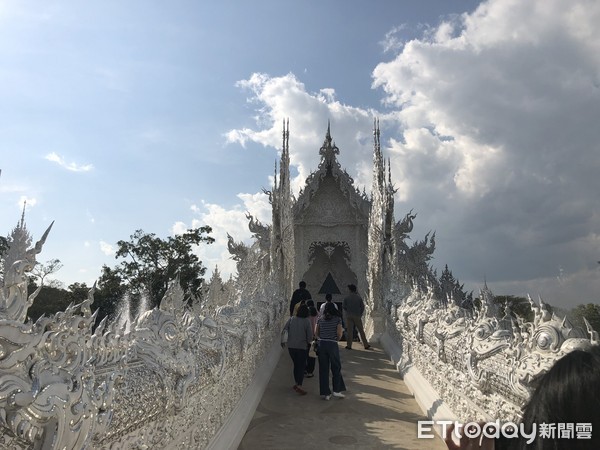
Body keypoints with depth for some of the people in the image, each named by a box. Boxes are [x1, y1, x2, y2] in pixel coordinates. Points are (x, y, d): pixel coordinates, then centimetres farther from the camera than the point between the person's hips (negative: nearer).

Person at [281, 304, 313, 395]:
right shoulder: (307, 321, -11)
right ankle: (299, 386, -7)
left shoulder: (291, 319, -3)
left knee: (296, 365, 20)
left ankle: (297, 383, 28)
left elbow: (284, 331, -2)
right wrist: (309, 342, 10)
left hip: (291, 346, 4)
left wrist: (282, 341, 12)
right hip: (302, 347, -4)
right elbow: (310, 336, -11)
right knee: (301, 366, 5)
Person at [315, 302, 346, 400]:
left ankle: (325, 393, 12)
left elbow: (317, 334, 7)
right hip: (333, 344, -3)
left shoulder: (320, 319, 7)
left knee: (323, 369, 8)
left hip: (322, 344, 3)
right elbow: (339, 334, -6)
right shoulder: (338, 319, -2)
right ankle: (336, 390, 14)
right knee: (336, 368, 13)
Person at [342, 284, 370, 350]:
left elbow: (343, 306, 0)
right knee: (361, 330, 6)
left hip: (349, 316, 0)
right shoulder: (358, 297, -2)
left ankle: (349, 345, 6)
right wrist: (360, 314, 12)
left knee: (349, 330, 5)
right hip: (357, 316, 0)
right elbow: (362, 307, 0)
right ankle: (366, 345, 8)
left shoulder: (346, 297, -2)